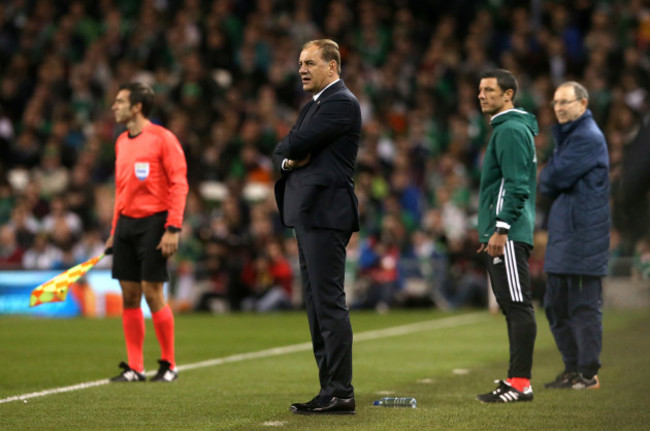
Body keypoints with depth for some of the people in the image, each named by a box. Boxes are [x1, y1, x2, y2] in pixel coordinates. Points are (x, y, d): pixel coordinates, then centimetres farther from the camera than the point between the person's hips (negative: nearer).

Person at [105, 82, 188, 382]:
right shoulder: (122, 142, 15)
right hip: (126, 223, 7)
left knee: (152, 293, -7)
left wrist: (173, 229, -17)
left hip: (153, 222, -7)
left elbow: (179, 184, -10)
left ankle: (169, 365, 5)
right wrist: (114, 230, 18)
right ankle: (134, 367, 8)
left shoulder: (162, 138, -7)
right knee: (129, 296, 4)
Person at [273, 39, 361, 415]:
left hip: (326, 214, -10)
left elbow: (299, 143, -17)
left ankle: (340, 393, -11)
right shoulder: (313, 105, 22)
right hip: (308, 214, 10)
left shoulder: (342, 103, -10)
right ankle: (331, 388, 13)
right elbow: (282, 150, 18)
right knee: (317, 304, 10)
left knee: (329, 302, -11)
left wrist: (293, 150, 5)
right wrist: (289, 160, -4)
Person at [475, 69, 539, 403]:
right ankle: (516, 380, 12)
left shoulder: (511, 130, -11)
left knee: (518, 306, -10)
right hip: (504, 234, 11)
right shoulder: (506, 128, 21)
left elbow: (517, 185, -20)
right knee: (513, 307, 10)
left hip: (509, 235, -11)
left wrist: (501, 229, -22)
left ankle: (520, 383, -12)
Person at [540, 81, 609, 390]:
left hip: (584, 234, -10)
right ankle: (572, 369, 20)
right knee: (556, 305, 12)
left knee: (583, 305, -7)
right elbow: (549, 183, 19)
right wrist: (552, 183, -2)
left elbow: (556, 177, -19)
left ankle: (588, 373, -2)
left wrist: (546, 180, 1)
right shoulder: (567, 135, 20)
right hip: (563, 233, 10)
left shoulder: (588, 138, -12)